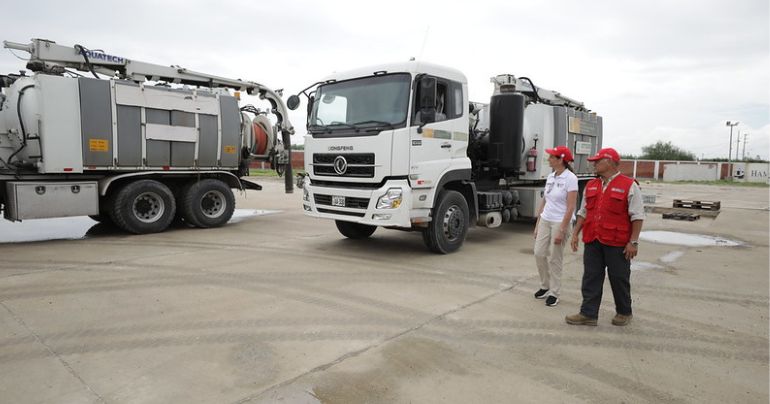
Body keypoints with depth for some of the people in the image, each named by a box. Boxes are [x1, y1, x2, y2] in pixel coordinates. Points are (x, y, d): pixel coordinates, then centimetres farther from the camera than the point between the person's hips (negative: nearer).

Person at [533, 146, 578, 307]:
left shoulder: (570, 178, -13)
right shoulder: (550, 177, 9)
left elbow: (570, 208, -16)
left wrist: (561, 230, -19)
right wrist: (537, 224, 13)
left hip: (560, 222, -6)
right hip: (545, 221, 7)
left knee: (554, 259, 1)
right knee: (539, 253, 6)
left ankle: (554, 293, 15)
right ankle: (545, 286, 24)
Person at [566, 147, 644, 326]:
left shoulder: (629, 186, -6)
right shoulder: (591, 186, 11)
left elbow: (637, 216, -8)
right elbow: (583, 212, 16)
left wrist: (633, 242, -13)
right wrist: (575, 233, 10)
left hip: (617, 244, -5)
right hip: (592, 241, 5)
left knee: (619, 279, 9)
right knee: (591, 278, 5)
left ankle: (624, 312, 28)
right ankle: (588, 314, 12)